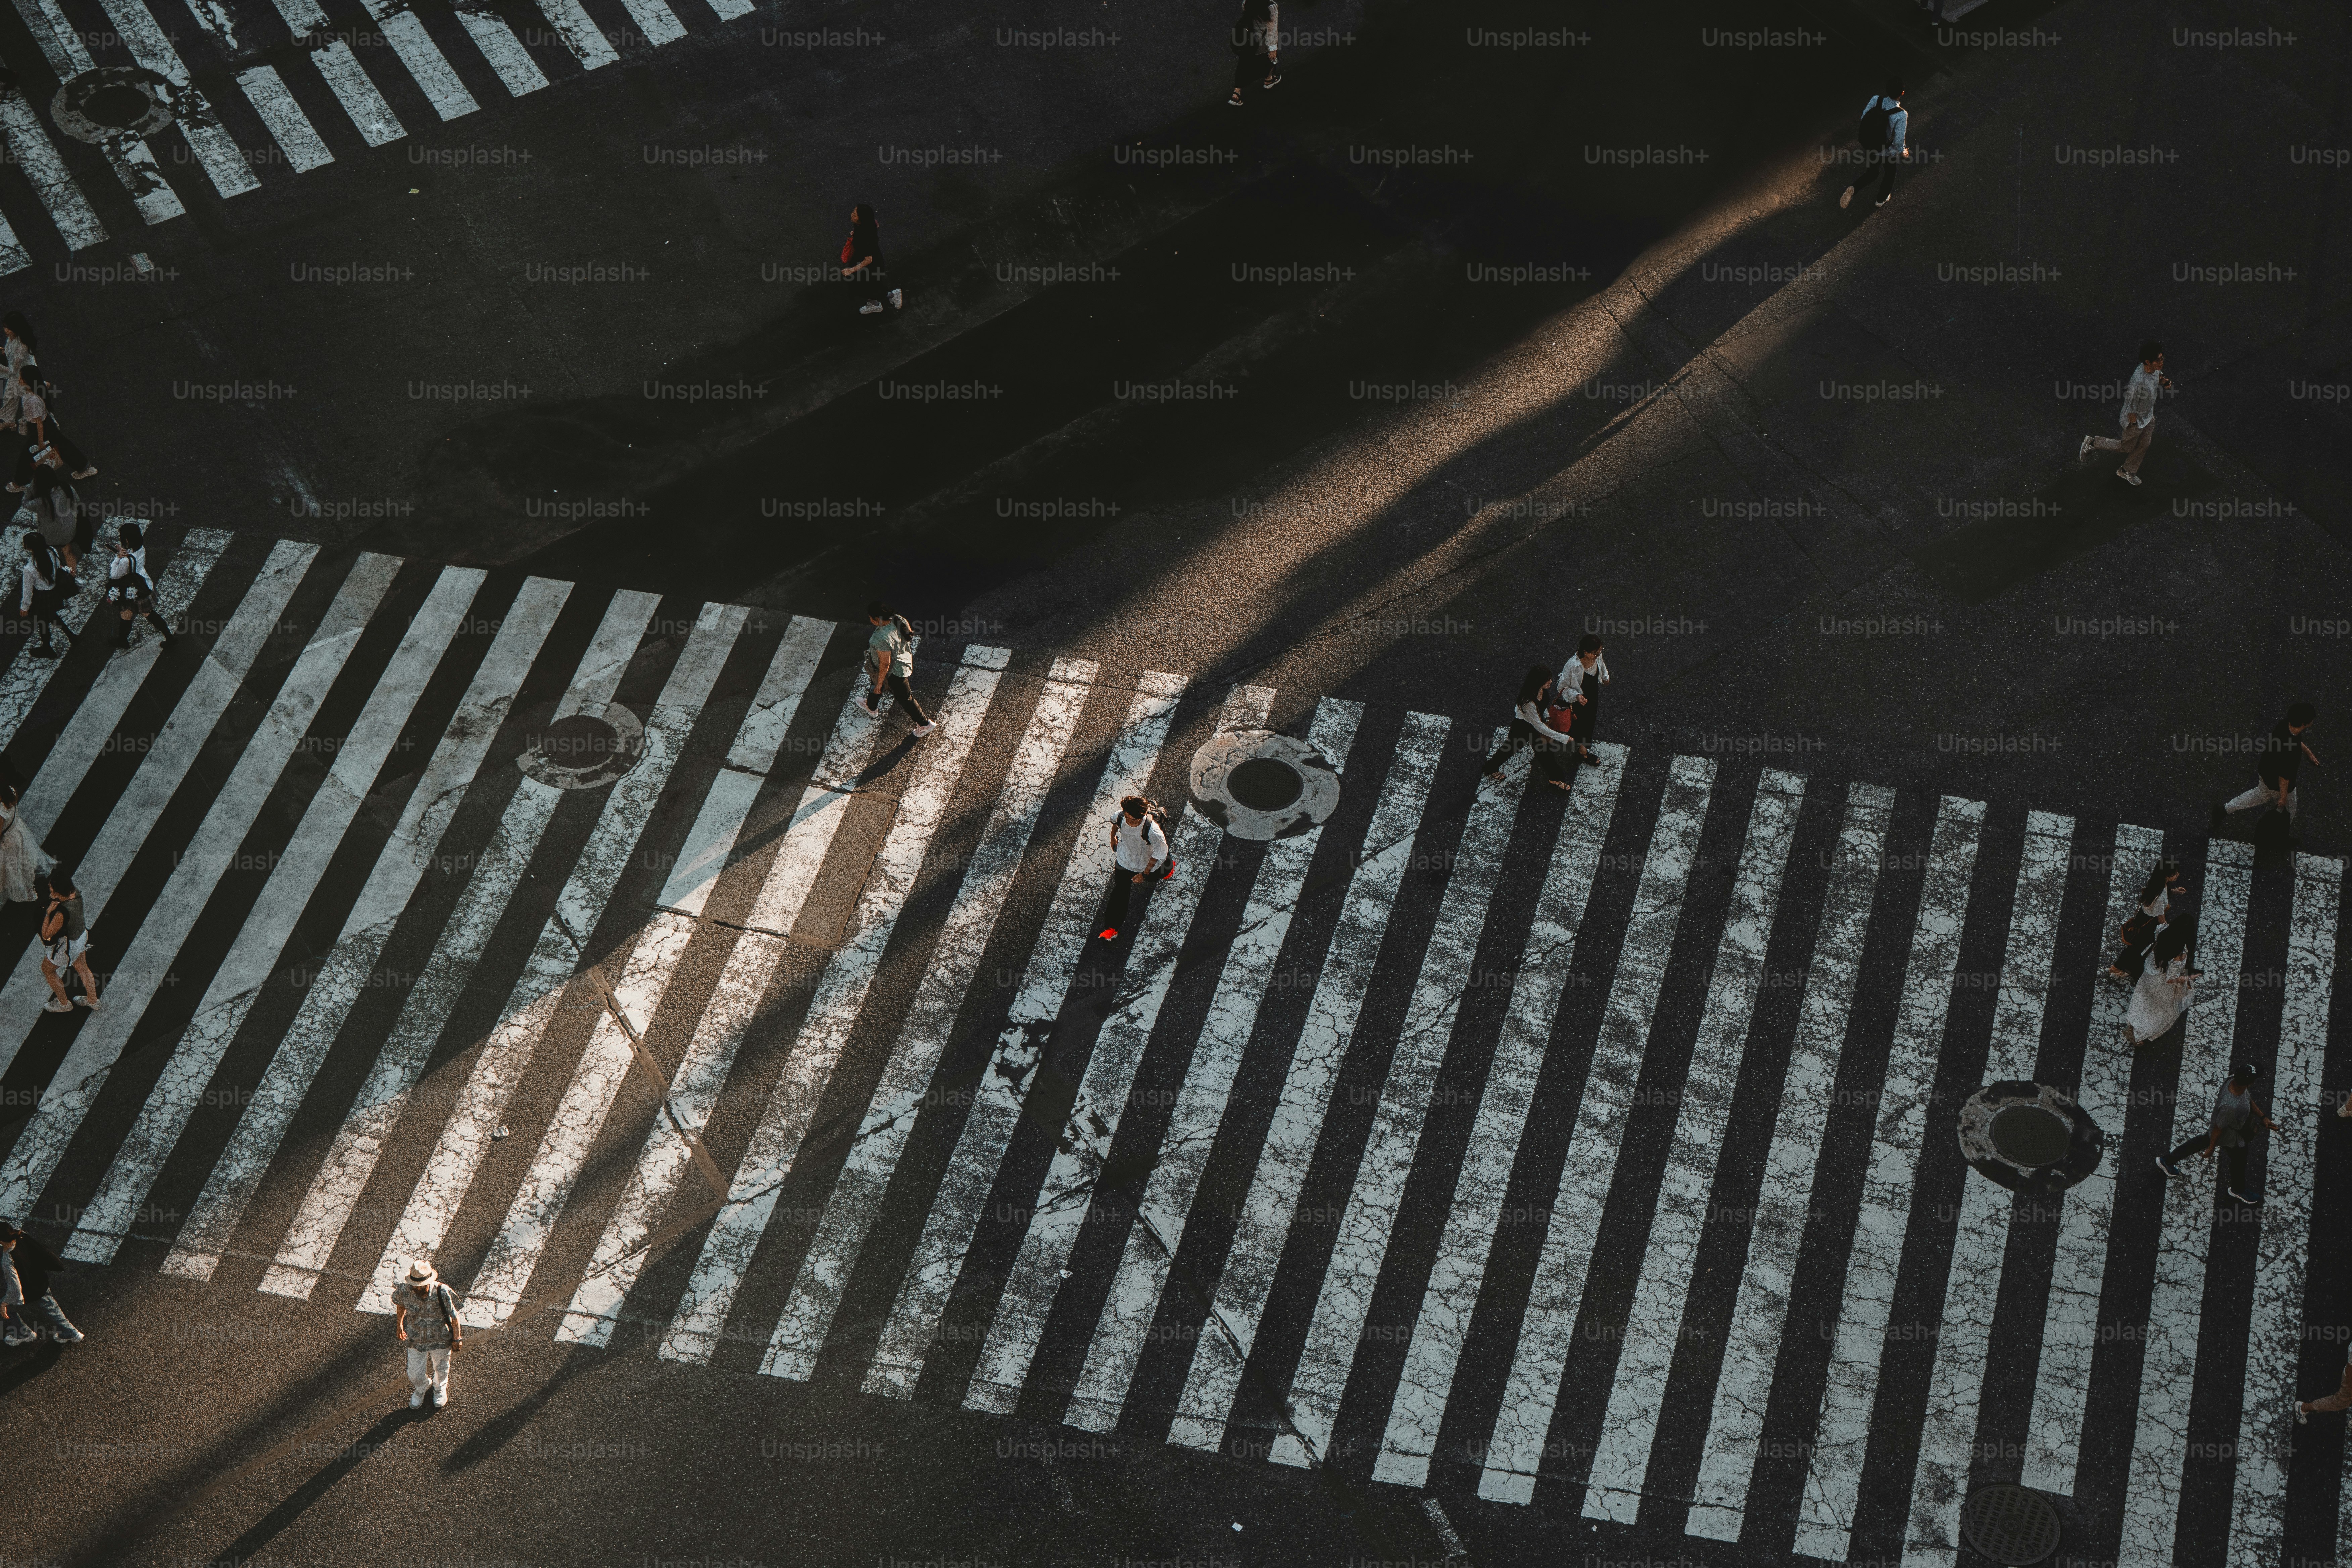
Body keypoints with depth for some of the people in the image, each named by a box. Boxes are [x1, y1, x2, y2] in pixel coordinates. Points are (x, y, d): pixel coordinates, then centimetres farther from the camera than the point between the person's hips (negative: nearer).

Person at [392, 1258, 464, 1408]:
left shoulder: (442, 1293, -34)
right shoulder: (405, 1290, -27)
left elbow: (454, 1316, -17)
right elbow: (400, 1304, 0)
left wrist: (457, 1339, -7)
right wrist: (400, 1324, 11)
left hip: (441, 1340, -1)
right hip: (416, 1339, 1)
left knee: (441, 1368, 27)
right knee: (415, 1374, 18)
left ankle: (440, 1388, 62)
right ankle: (422, 1389, 56)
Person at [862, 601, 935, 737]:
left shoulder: (882, 639, -42)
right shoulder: (900, 620, -20)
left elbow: (885, 664, -30)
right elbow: (910, 634, 0)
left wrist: (879, 683, -14)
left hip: (895, 672, -9)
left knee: (905, 698, 14)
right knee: (875, 682, 33)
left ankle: (925, 724, 32)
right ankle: (871, 707, 60)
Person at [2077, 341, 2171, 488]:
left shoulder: (2155, 369, -18)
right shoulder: (2139, 381, -43)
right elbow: (2131, 406, -31)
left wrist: (2163, 382, -13)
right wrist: (2134, 424, -18)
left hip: (2149, 416, 8)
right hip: (2136, 420, -8)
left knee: (2144, 445, 23)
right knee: (2127, 447, 17)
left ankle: (2127, 472, 47)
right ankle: (2093, 443, 34)